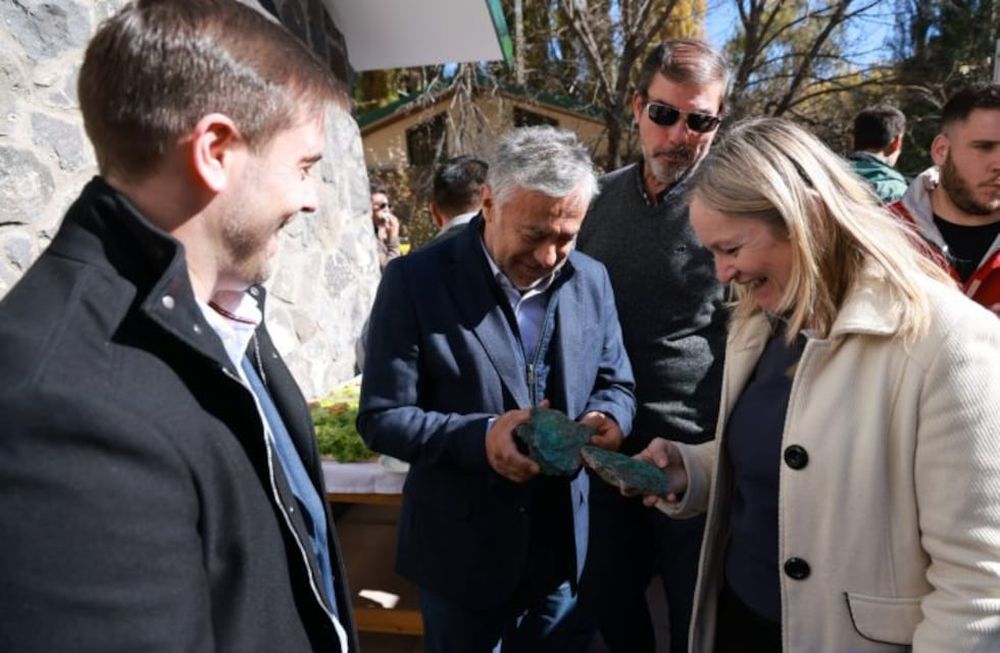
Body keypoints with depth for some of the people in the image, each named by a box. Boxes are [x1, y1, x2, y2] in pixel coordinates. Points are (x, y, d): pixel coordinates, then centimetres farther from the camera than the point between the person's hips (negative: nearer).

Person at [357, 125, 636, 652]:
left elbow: (615, 385, 7)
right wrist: (478, 437, -29)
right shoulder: (416, 281, -15)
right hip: (460, 554, -3)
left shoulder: (591, 280, -2)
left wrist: (607, 419, -16)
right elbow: (380, 418, -14)